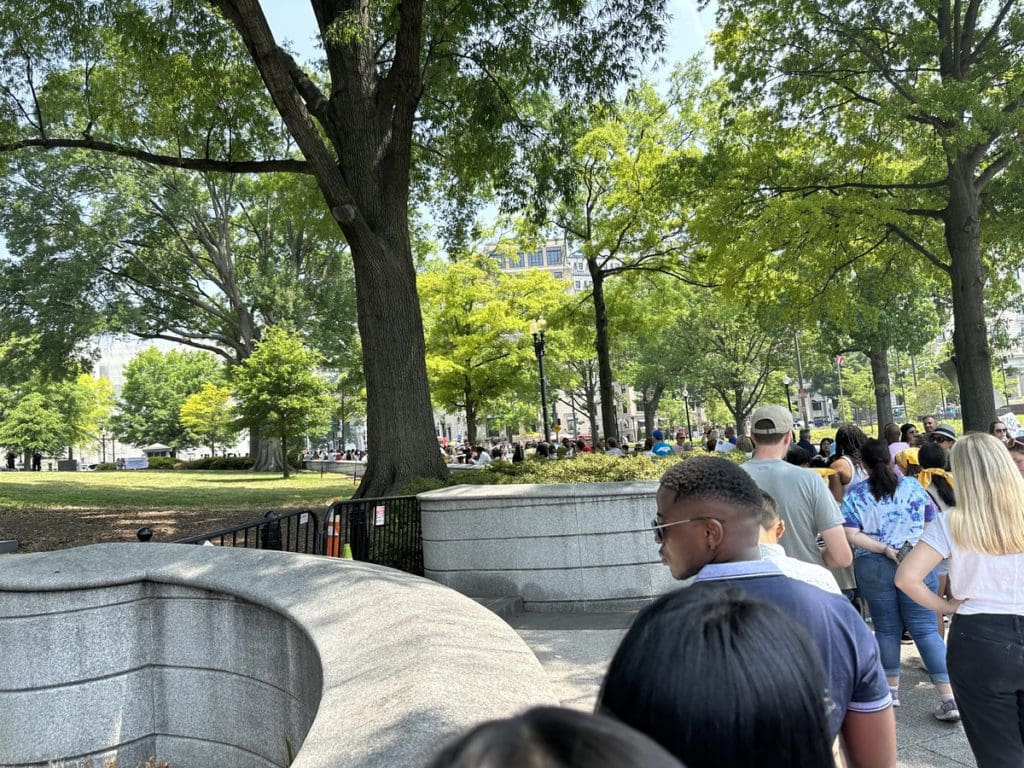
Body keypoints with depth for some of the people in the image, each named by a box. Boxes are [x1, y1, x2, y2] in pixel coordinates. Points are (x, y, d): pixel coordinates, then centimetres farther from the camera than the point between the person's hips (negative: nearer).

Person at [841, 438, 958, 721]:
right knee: (925, 628, 3)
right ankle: (950, 698, 0)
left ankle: (892, 690, 25)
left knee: (886, 628, 13)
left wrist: (884, 549, -11)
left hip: (873, 568, 0)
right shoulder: (912, 486, 1)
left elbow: (851, 535, -11)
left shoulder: (854, 495, -3)